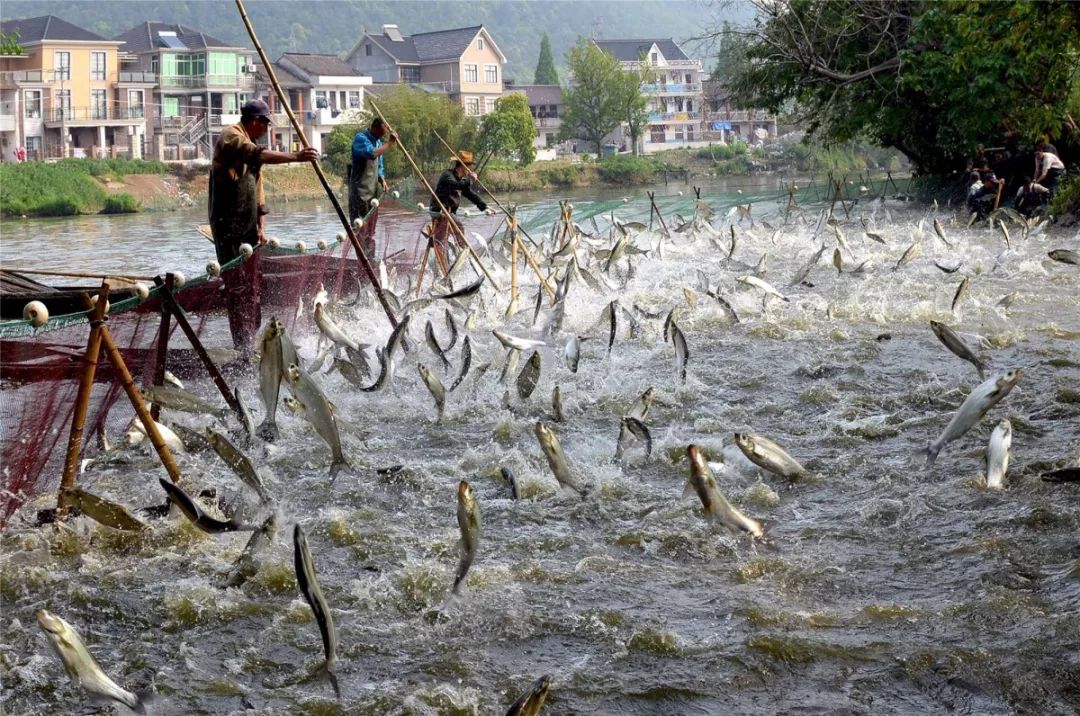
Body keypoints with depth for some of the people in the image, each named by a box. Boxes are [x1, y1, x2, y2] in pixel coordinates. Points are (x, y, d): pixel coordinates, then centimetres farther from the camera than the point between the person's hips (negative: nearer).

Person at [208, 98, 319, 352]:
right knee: (236, 285, -10)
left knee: (251, 284, 8)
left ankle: (251, 339, 13)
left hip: (248, 225, 9)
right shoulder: (231, 137, -8)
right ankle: (243, 345, -12)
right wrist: (294, 157, -34)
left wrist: (261, 227, 12)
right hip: (228, 225, -9)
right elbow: (258, 155, -28)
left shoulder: (250, 144, 21)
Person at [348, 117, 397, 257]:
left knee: (371, 229, 11)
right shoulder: (360, 138, -10)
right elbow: (372, 153, -29)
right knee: (360, 226, -10)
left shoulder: (378, 142, 16)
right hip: (361, 189, -8)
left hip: (374, 190, 8)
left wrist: (382, 179, 5)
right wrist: (389, 143, -22)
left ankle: (370, 258, 15)